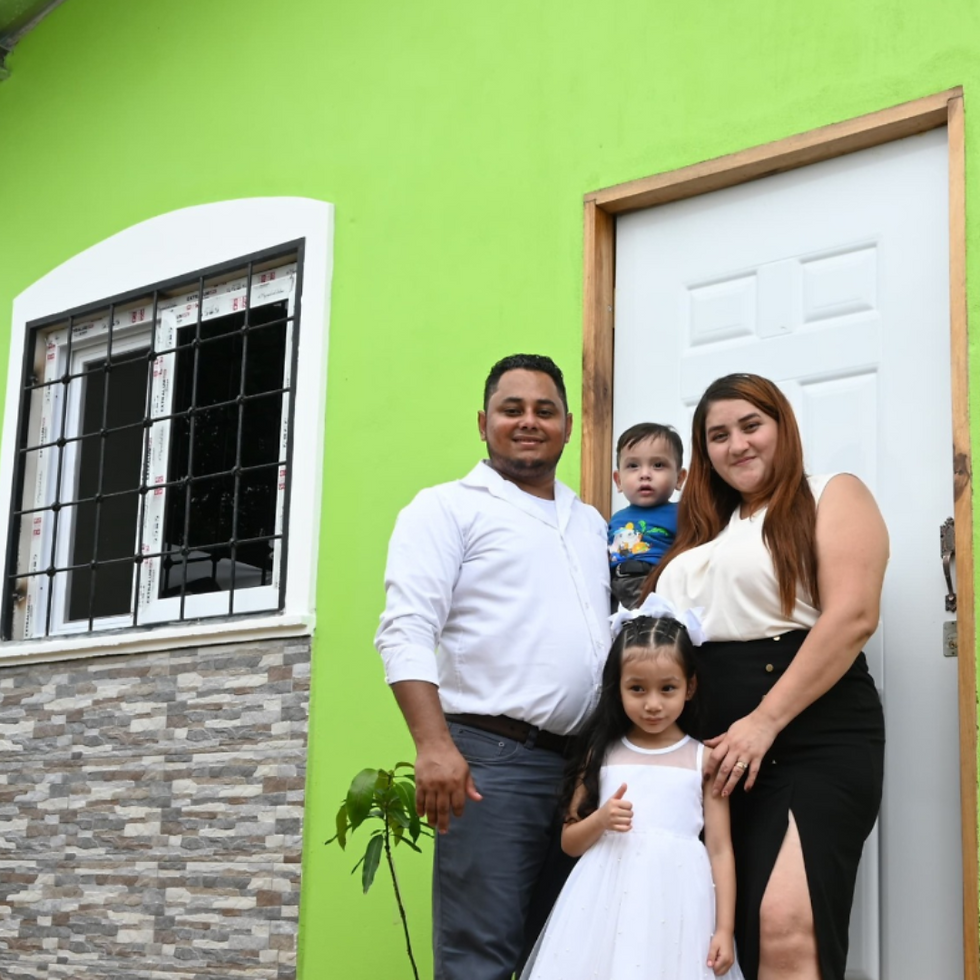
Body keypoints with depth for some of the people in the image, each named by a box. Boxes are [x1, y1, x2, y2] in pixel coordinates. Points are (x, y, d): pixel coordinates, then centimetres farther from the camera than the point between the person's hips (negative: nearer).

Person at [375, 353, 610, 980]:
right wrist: (433, 745, -22)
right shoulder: (449, 508, 2)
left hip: (584, 764, 7)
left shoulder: (592, 524, 22)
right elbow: (406, 634, -9)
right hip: (491, 761, -6)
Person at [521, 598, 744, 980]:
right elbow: (570, 842, 12)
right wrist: (600, 820, -8)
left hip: (675, 907, -1)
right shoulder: (602, 755, 9)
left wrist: (724, 929, -4)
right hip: (606, 903, 2)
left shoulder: (703, 759, 4)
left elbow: (720, 850, 3)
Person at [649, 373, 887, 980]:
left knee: (788, 927, -24)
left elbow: (853, 617, -9)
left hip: (814, 739, -6)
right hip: (716, 750, 7)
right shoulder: (704, 532, 25)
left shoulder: (833, 497, 5)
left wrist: (765, 722, -16)